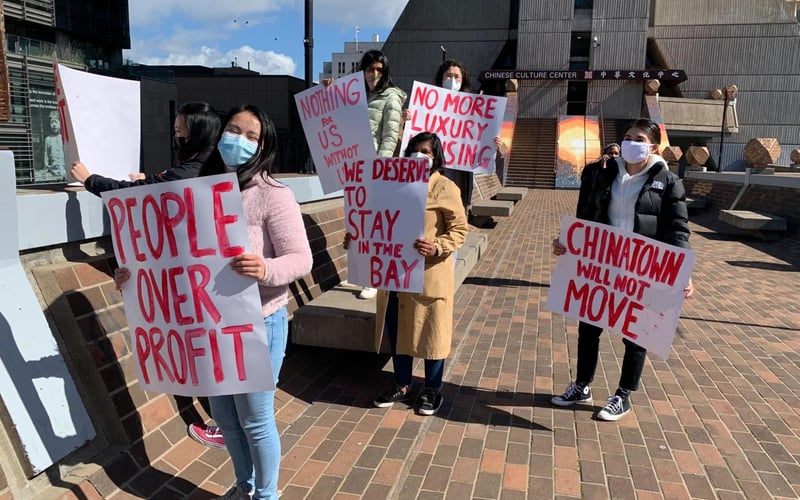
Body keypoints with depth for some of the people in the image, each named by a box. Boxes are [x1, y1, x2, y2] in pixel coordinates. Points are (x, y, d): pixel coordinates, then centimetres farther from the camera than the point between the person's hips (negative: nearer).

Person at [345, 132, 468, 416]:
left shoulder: (445, 188, -6)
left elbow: (459, 229, -8)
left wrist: (437, 247, -25)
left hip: (430, 274, -5)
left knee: (430, 331, 7)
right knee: (397, 329, 13)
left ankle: (432, 390, 25)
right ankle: (402, 386, 31)